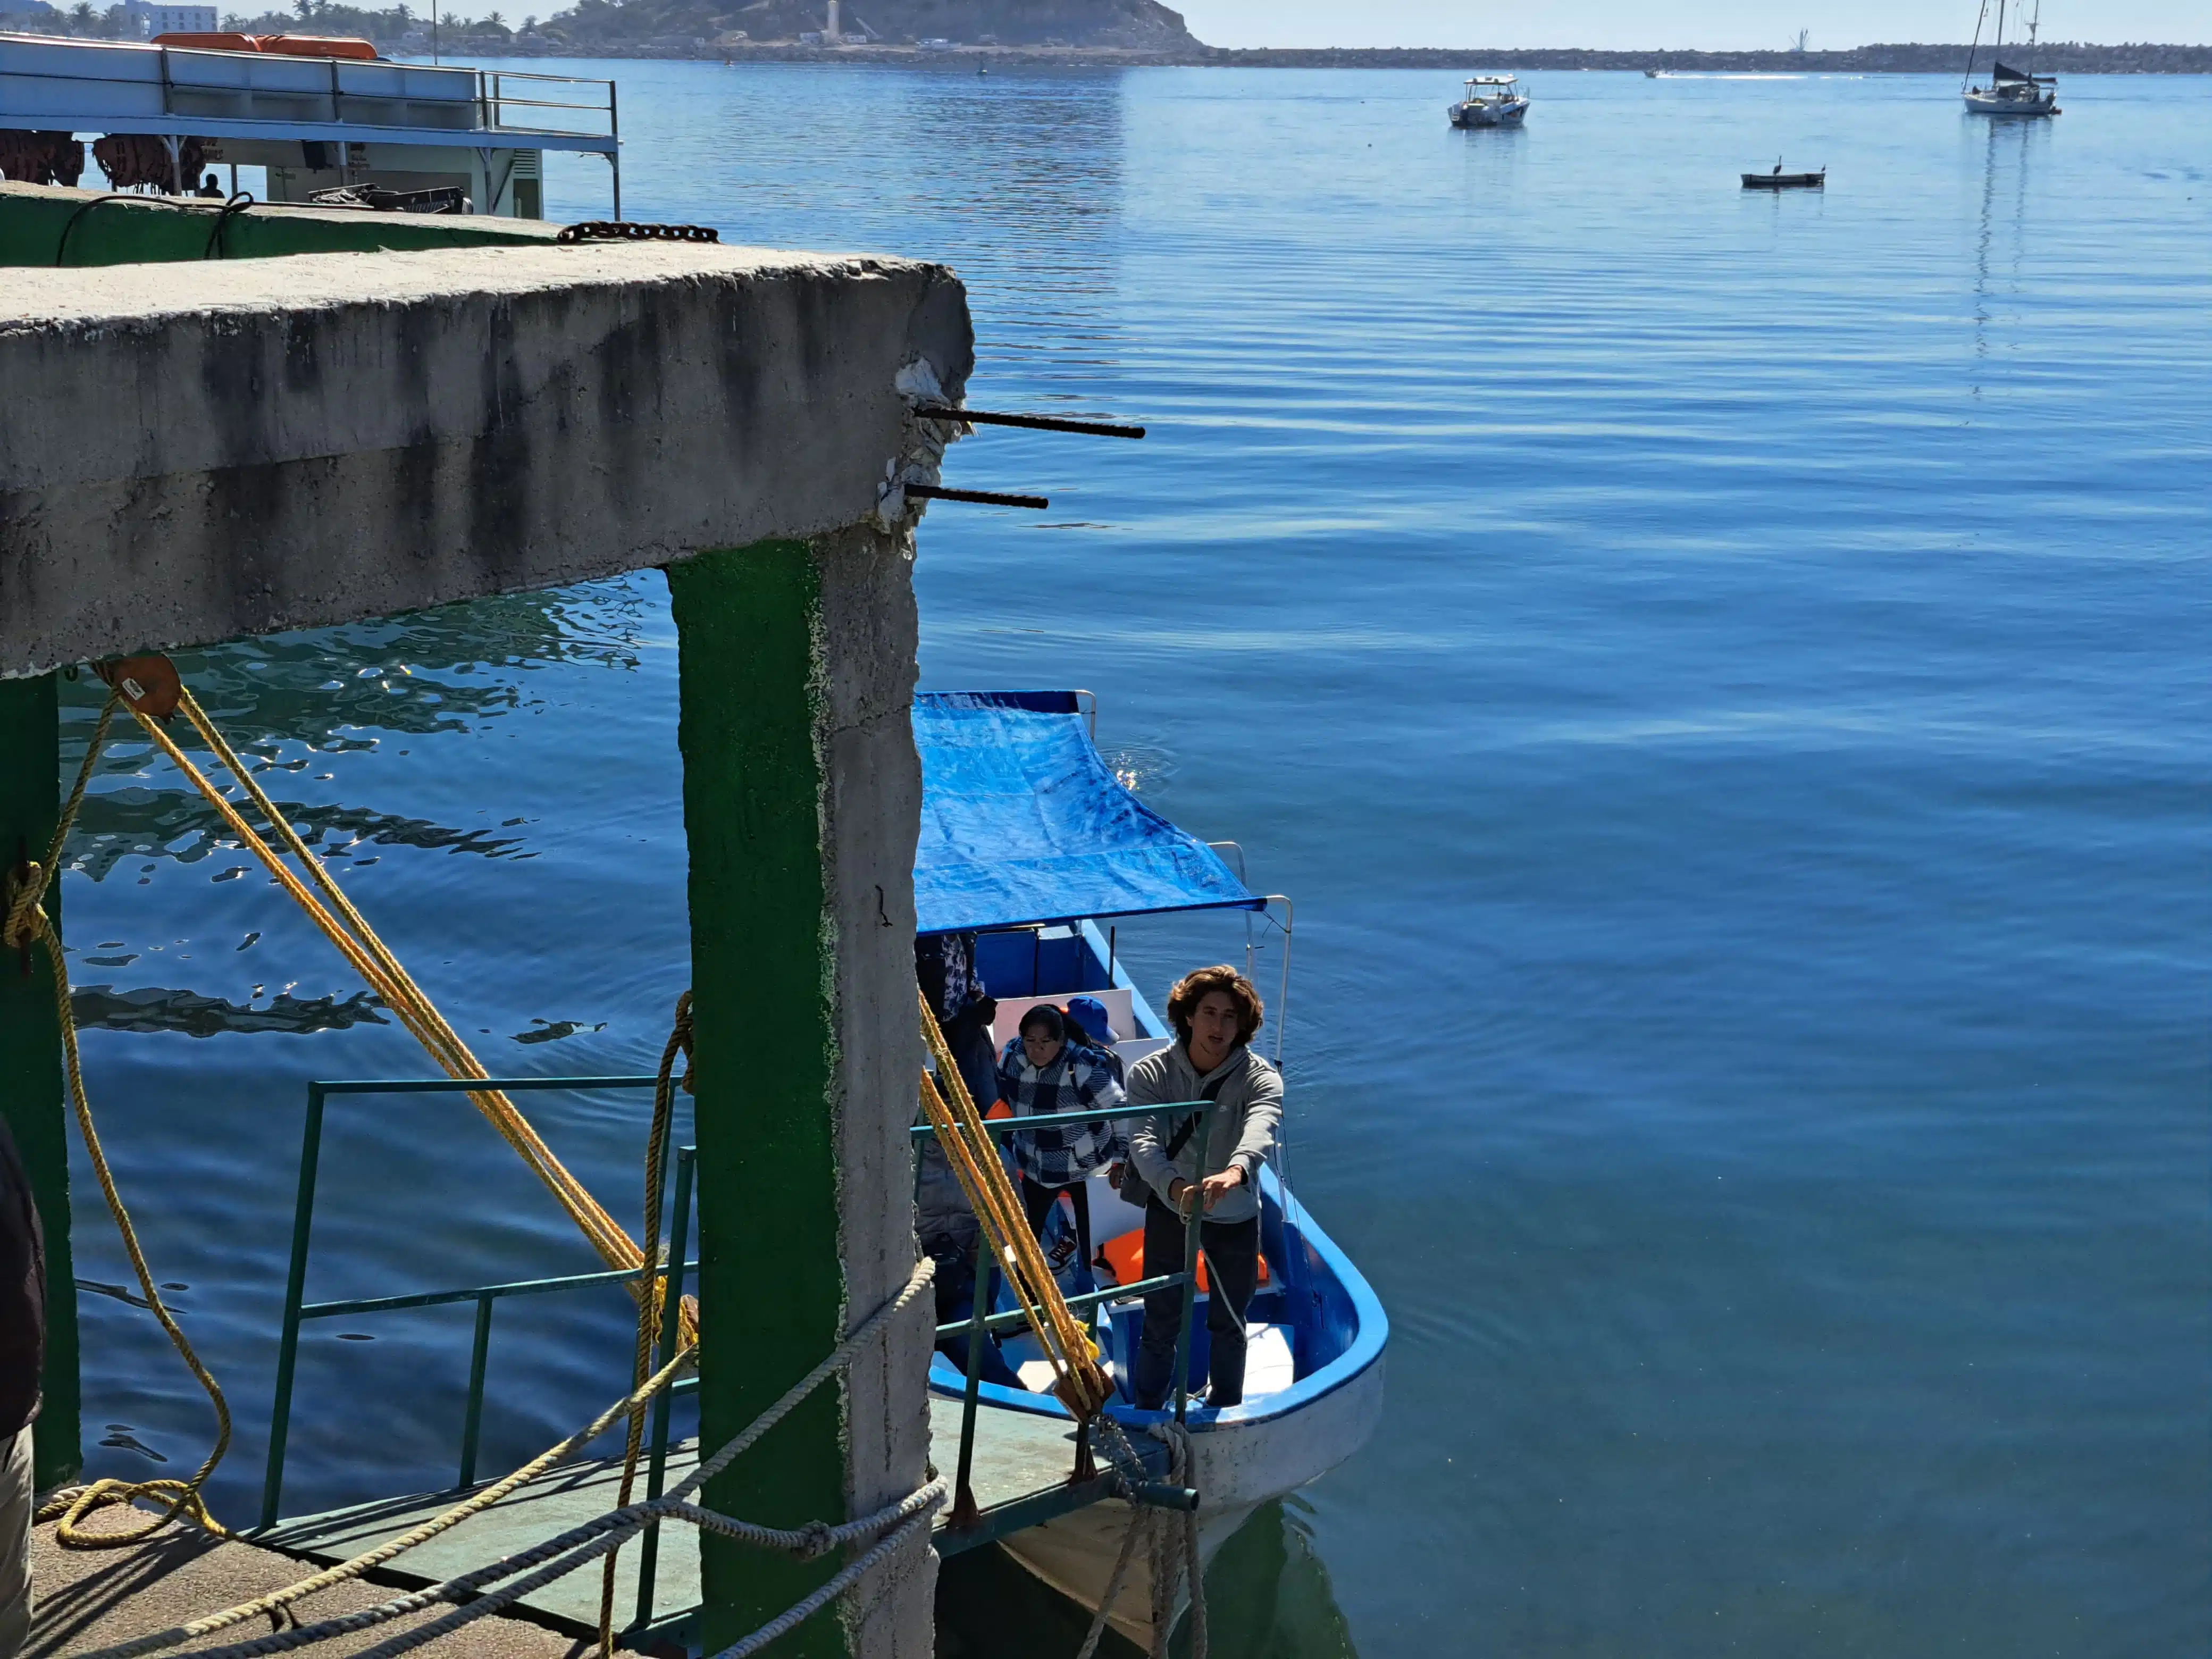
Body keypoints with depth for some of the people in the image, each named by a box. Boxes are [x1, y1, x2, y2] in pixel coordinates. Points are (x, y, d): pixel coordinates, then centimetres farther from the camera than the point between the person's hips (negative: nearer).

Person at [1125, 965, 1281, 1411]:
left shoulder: (1260, 1079, -16)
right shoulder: (1151, 1073, -14)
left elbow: (1260, 1131, -38)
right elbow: (1143, 1140, -29)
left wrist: (1236, 1170, -62)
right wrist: (1174, 1185, -51)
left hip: (1236, 1218, 0)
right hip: (1170, 1210, 0)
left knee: (1229, 1323, 16)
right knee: (1160, 1322, 9)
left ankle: (1224, 1413, 38)